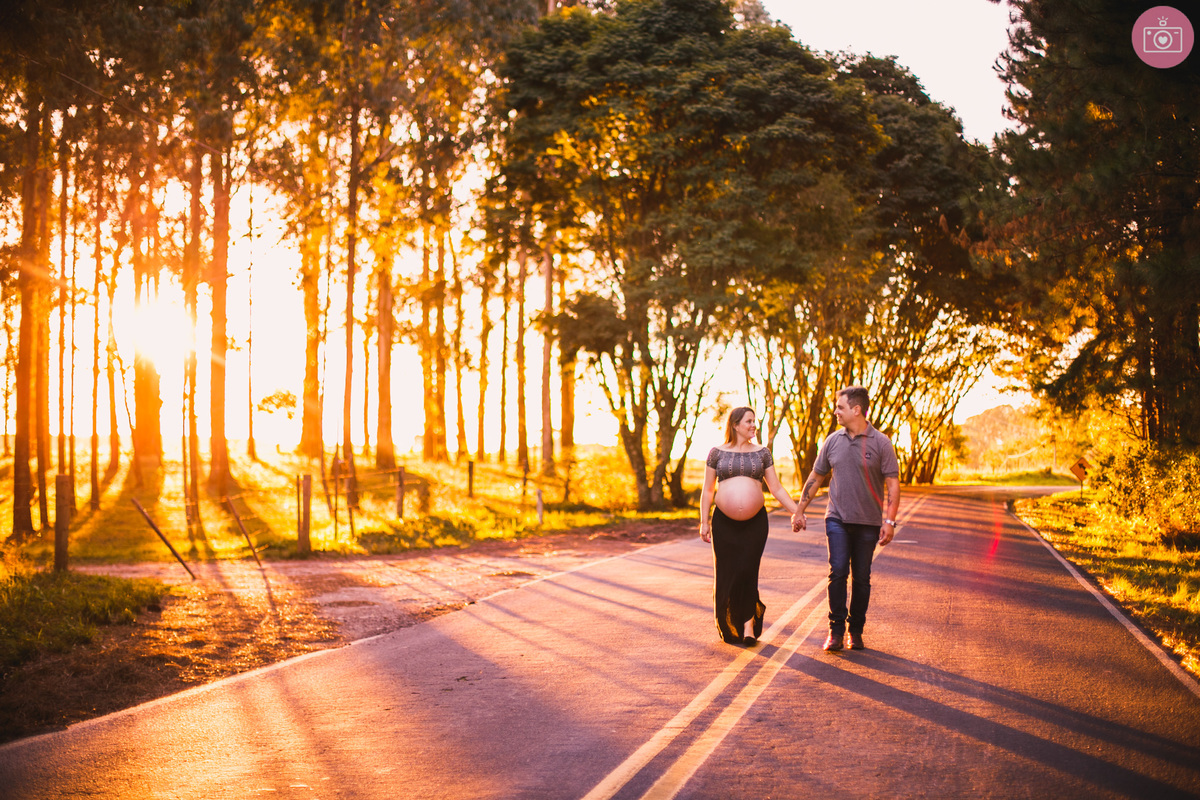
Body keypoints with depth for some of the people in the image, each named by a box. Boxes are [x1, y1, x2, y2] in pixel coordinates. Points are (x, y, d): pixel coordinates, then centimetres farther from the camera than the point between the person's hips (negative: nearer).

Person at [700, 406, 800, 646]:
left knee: (747, 570, -10)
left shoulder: (761, 453, 8)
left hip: (755, 520, 0)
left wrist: (797, 511, 1)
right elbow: (707, 490, 8)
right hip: (724, 521, 0)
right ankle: (728, 628, 16)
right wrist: (704, 521, 2)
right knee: (726, 572, 1)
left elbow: (776, 488, 9)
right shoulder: (717, 453, 5)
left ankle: (748, 622, 5)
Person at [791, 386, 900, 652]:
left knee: (861, 578, 4)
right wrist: (799, 511, 16)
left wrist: (890, 521, -12)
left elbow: (892, 484, -4)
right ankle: (836, 630, -5)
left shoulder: (881, 443, -4)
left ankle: (856, 630, 16)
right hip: (837, 518, 2)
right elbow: (816, 478, 16)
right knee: (838, 571, -11)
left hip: (868, 522, -1)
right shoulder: (832, 441, 6)